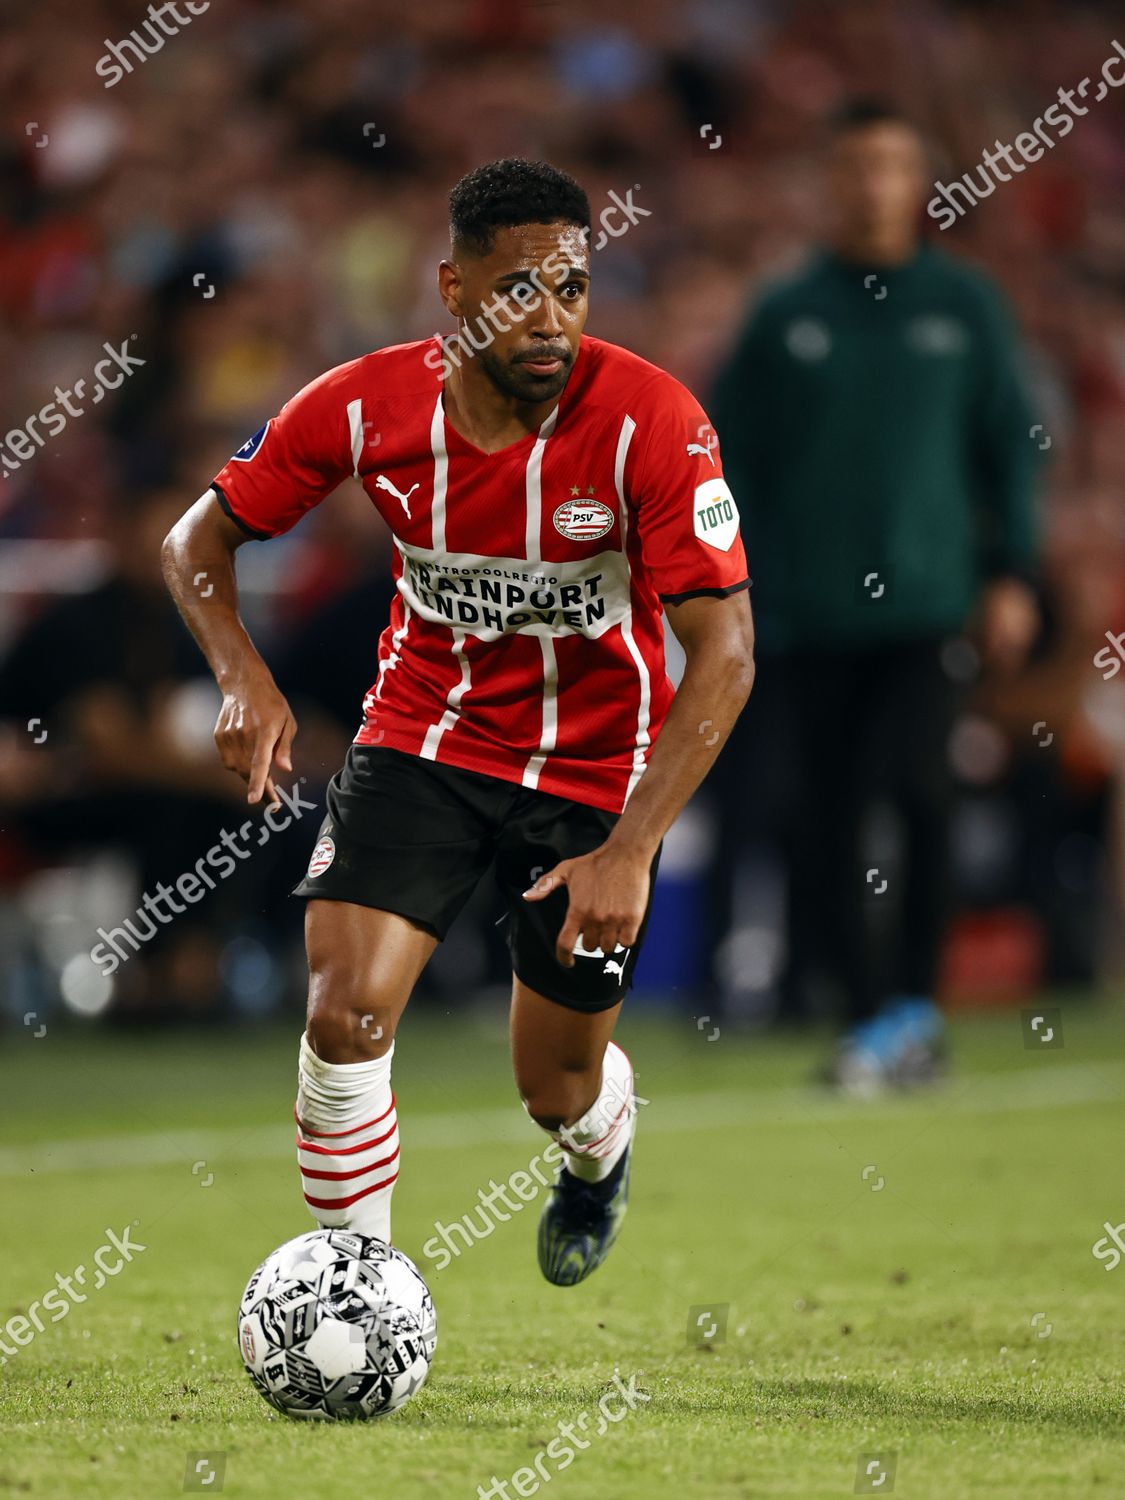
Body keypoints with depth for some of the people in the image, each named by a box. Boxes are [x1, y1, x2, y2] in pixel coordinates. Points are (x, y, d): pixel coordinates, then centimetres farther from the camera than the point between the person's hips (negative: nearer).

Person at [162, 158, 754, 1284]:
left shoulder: (650, 420, -25)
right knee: (345, 1015, -19)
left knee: (557, 1090, 10)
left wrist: (631, 851, -34)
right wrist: (243, 678, -23)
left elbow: (724, 651, -25)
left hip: (594, 764, -1)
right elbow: (199, 539, -2)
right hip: (422, 733, 1)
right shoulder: (367, 405, -17)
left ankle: (599, 1153, 49)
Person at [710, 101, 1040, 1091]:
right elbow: (732, 453, 9)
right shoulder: (786, 316, 6)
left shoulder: (963, 304, 6)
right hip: (807, 618, 1)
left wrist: (1011, 573, 2)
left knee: (916, 790, -15)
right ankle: (871, 1019, 8)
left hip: (925, 603, -1)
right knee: (824, 825, 0)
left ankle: (915, 1004, -5)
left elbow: (1011, 443, 9)